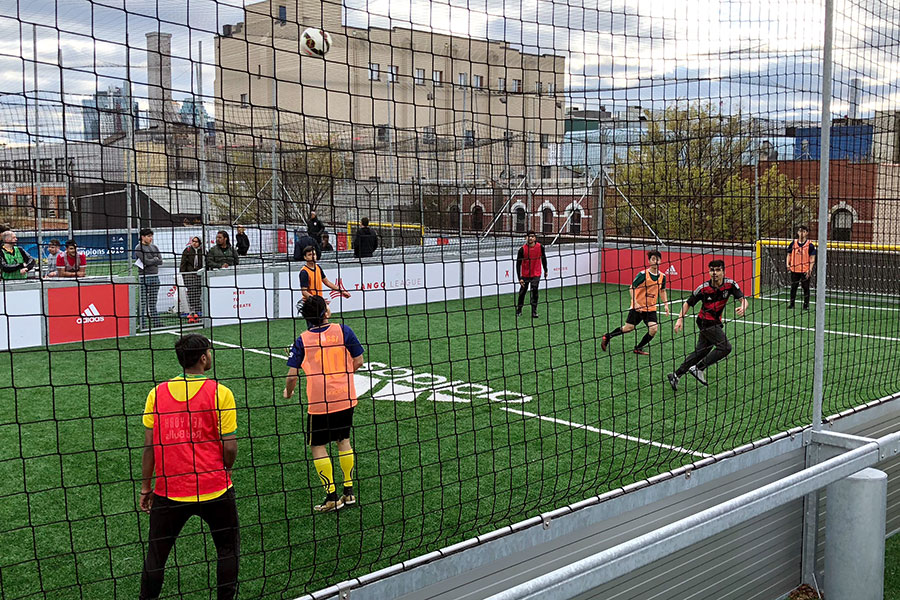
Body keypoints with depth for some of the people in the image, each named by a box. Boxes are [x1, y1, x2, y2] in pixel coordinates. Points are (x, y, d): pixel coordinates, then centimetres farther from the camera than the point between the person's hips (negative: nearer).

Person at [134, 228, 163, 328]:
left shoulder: (154, 247, 15)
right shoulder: (138, 248, -3)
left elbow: (160, 261, 6)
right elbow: (146, 261, -14)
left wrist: (150, 261, -7)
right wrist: (155, 259, 1)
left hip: (155, 277, 6)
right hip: (144, 278, -6)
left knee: (153, 303, 10)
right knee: (143, 303, -5)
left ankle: (156, 324, 13)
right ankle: (142, 326, -3)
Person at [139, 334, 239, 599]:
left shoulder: (157, 393, -1)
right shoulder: (220, 393, -9)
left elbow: (149, 445, 1)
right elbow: (229, 446, -9)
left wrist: (145, 487, 10)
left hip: (169, 492, 2)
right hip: (214, 489, -2)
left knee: (156, 554, 17)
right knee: (228, 547, 17)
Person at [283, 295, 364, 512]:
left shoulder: (302, 340, -5)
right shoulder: (343, 331, -3)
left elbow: (292, 374, -5)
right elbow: (358, 360, 1)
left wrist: (288, 392, 15)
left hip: (319, 403, -3)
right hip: (346, 398, 3)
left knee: (317, 446, 9)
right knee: (343, 441, 19)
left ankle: (332, 497, 7)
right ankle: (349, 492, 22)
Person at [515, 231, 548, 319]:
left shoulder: (540, 247, -10)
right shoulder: (522, 249, -15)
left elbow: (543, 258, 9)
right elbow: (518, 264, -12)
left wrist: (545, 270, 16)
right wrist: (520, 278, -16)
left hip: (536, 274, 0)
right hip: (525, 274, 0)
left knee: (534, 292, -9)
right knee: (522, 292, 8)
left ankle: (534, 312, -2)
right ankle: (518, 310, 25)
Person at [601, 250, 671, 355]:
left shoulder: (662, 276, 1)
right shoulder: (643, 274, -14)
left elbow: (662, 291, 18)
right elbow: (632, 288, -10)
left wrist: (665, 304, 9)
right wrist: (635, 303, -19)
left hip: (651, 308, 4)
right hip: (637, 307, -4)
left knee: (653, 329, -13)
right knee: (628, 328, 0)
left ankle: (638, 348, 5)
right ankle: (606, 337, 23)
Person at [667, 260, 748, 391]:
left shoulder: (730, 284, -9)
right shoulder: (703, 288, -17)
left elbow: (743, 299, -16)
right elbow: (688, 303, -6)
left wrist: (743, 307, -39)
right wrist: (680, 318, -14)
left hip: (715, 322, 5)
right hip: (706, 321, -5)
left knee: (700, 352, 10)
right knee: (725, 347, -17)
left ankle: (676, 375, 18)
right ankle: (698, 368, -8)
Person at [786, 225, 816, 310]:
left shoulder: (810, 245, -3)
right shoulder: (793, 243, 6)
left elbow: (812, 258, -4)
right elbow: (789, 255, 14)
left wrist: (810, 269, -12)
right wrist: (788, 264, -2)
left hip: (805, 271, -3)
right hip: (794, 270, 3)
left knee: (806, 288, 3)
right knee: (793, 287, 9)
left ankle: (806, 304, 11)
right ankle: (792, 303, 19)